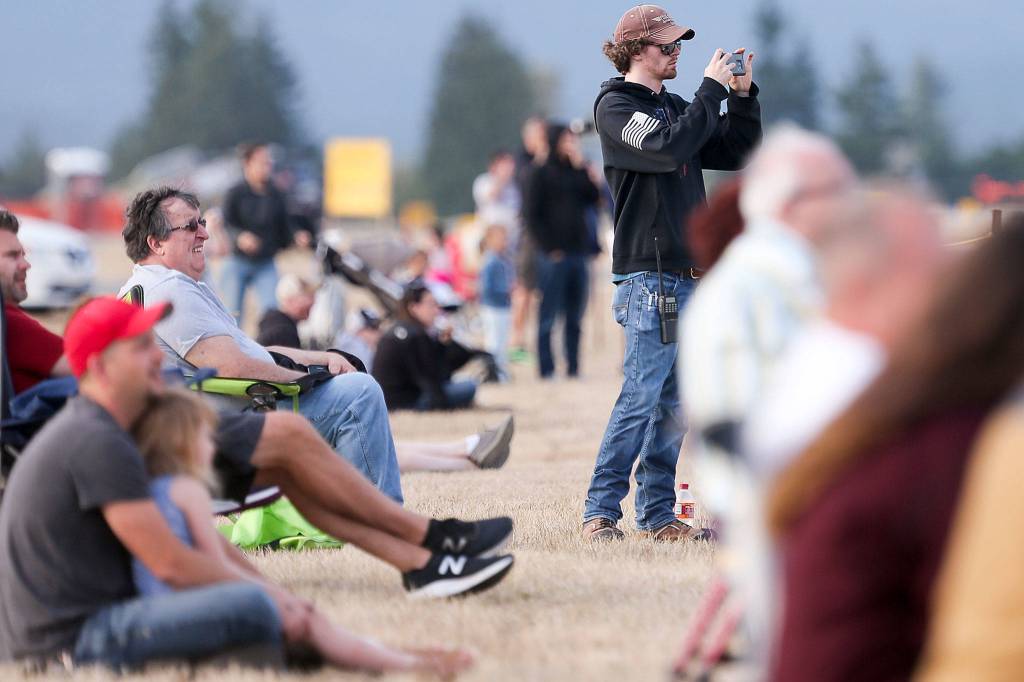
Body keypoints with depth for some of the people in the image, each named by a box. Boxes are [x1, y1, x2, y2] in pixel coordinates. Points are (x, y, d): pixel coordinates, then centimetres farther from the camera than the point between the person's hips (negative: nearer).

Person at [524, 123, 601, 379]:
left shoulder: (576, 172, 13)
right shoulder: (542, 174, -2)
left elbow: (593, 198, 5)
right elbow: (532, 214, -4)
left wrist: (582, 168, -1)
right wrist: (549, 247, -10)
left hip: (577, 250, 5)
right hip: (554, 253, -5)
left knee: (575, 315, 7)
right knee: (549, 315, -2)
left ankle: (573, 366, 11)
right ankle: (546, 368, 1)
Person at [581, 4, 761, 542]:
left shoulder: (674, 107, 19)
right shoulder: (615, 105, -4)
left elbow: (738, 154, 18)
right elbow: (668, 148, -21)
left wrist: (743, 96, 6)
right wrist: (712, 89, -14)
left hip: (687, 274, 8)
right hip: (648, 274, -8)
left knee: (673, 401, 7)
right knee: (641, 396, -12)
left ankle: (657, 514, 10)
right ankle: (599, 512, -8)